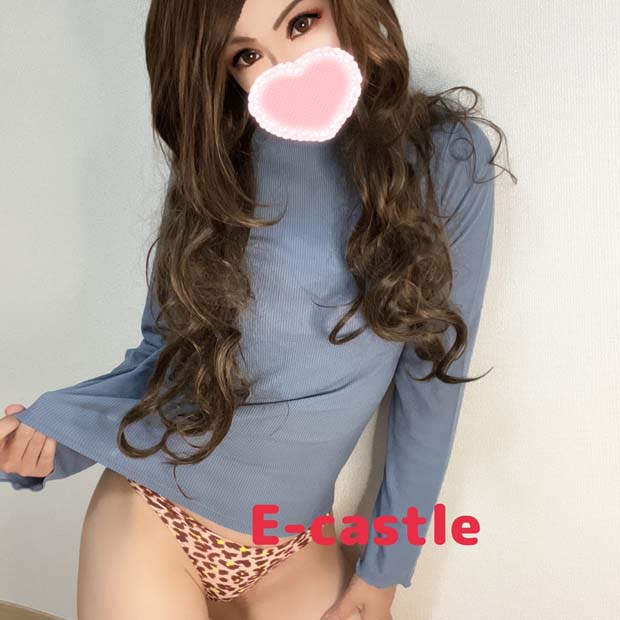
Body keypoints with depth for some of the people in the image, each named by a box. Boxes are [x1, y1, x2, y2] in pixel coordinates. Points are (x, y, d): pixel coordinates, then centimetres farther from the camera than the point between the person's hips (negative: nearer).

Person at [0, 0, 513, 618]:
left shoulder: (446, 156, -9)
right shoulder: (214, 162, -5)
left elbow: (431, 383, -5)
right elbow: (162, 353, 2)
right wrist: (50, 429, -15)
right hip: (148, 517, 0)